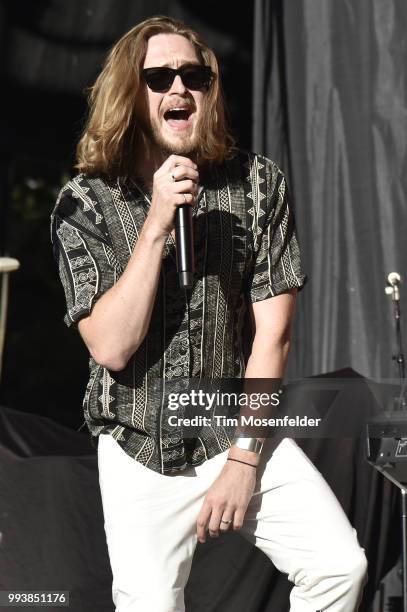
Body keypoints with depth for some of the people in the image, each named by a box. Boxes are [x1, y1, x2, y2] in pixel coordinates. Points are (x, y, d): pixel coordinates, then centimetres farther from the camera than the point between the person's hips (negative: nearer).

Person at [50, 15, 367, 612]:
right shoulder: (85, 203, -7)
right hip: (139, 450, -1)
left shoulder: (258, 184, -4)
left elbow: (273, 332, -6)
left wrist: (244, 460, -11)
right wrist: (157, 225, -24)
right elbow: (110, 347, -17)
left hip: (241, 429, 1)